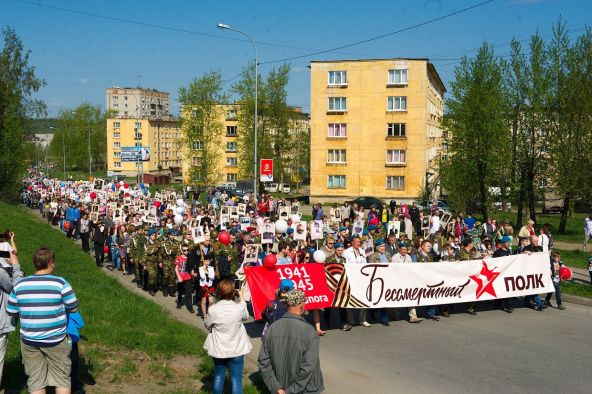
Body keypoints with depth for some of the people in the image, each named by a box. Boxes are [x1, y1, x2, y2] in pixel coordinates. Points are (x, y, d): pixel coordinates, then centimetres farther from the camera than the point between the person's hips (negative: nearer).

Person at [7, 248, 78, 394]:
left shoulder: (20, 285, -3)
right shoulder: (60, 283, -13)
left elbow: (11, 311, 4)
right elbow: (73, 308, -6)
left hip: (29, 341, 3)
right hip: (55, 340, -3)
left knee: (35, 381, 14)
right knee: (62, 378, 12)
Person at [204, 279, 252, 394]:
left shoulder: (213, 309, -18)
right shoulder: (239, 308, -17)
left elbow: (207, 325, 0)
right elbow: (246, 316, 7)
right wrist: (241, 298, 16)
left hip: (219, 349, 1)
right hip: (237, 349, -1)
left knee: (219, 377, 19)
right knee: (236, 380, 7)